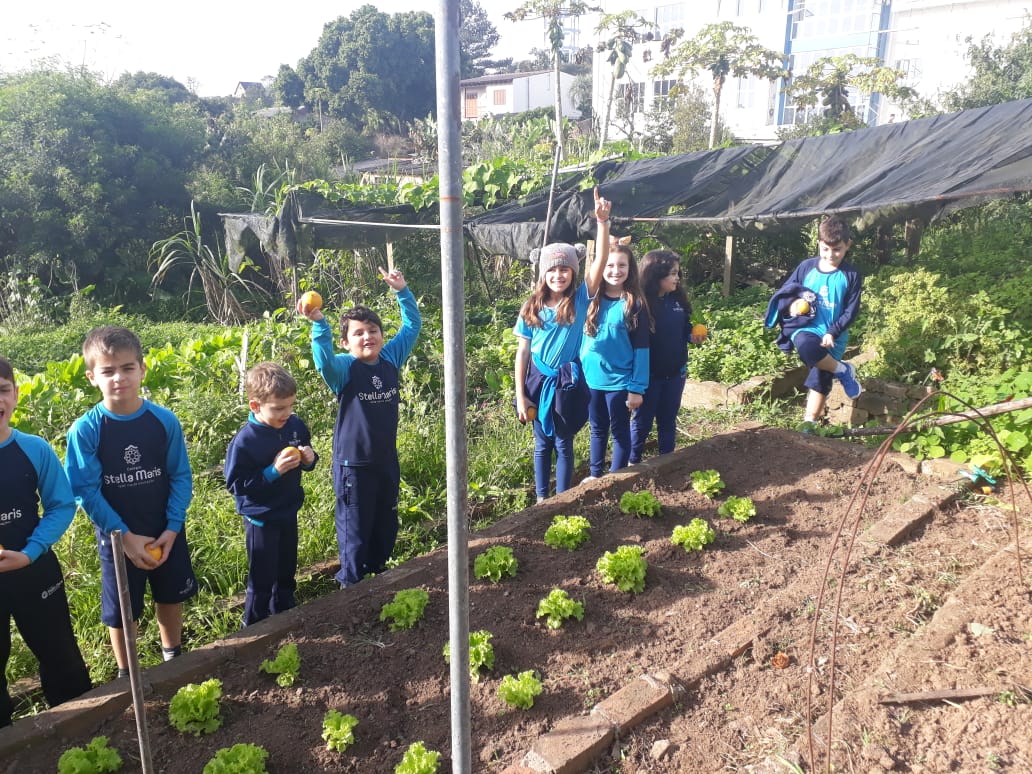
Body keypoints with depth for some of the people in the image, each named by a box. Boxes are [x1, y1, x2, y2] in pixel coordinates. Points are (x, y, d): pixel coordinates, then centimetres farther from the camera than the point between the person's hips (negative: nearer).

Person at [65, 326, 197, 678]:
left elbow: (181, 476, -5)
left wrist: (173, 527, -13)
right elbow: (85, 491, -13)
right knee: (122, 611, 14)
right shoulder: (85, 430, -15)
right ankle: (127, 676, 37)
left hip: (167, 533, 2)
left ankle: (174, 658, 44)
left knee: (171, 598, 19)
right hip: (118, 538, -1)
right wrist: (125, 536, -16)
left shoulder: (165, 420, -11)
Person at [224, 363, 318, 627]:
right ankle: (255, 623, 31)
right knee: (263, 578, 9)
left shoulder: (295, 425, -8)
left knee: (286, 570, 23)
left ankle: (285, 611, 44)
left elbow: (306, 453, 9)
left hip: (289, 513, 5)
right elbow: (235, 484, -21)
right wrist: (273, 471, -30)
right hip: (261, 519, -5)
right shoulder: (244, 441, -23)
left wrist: (309, 459, -15)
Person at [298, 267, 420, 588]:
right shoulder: (345, 368, -16)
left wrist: (402, 291, -2)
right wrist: (319, 323, -49)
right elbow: (324, 361, -39)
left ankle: (378, 568, 43)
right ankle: (351, 582, 26)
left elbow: (412, 326, 5)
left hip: (387, 459, 6)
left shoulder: (391, 358, -2)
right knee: (355, 526, 8)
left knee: (386, 523, 22)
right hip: (354, 463, -5)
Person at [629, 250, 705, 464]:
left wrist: (693, 336, -8)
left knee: (668, 420, 17)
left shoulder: (677, 299, 0)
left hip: (675, 372, 5)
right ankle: (633, 462, 25)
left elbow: (685, 327, 13)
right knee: (642, 421, 9)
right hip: (649, 373, -5)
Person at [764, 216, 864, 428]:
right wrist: (791, 305, -13)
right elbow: (783, 293, 11)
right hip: (806, 327, 0)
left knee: (820, 379, -3)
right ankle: (843, 371, -10)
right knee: (805, 345, -35)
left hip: (833, 336, 0)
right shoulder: (806, 267, 3)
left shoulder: (851, 275, 1)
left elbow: (851, 311, 0)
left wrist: (833, 333, -15)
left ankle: (809, 423, 14)